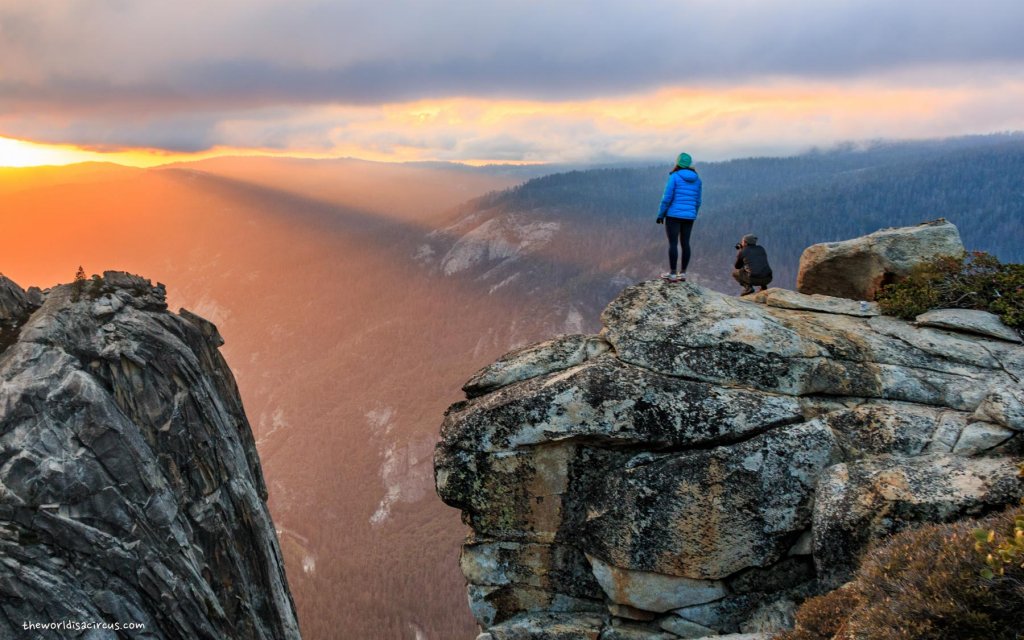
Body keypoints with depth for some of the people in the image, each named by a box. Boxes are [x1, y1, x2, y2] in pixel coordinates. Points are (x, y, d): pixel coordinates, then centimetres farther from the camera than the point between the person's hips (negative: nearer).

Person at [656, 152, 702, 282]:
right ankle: (682, 273, 14)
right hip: (689, 216, 6)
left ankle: (672, 274, -3)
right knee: (685, 243, 10)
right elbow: (697, 201, 12)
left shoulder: (675, 177, -9)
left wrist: (660, 214, -3)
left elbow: (667, 198, -12)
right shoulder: (696, 179, 8)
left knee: (673, 243, -4)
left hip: (674, 215, -6)